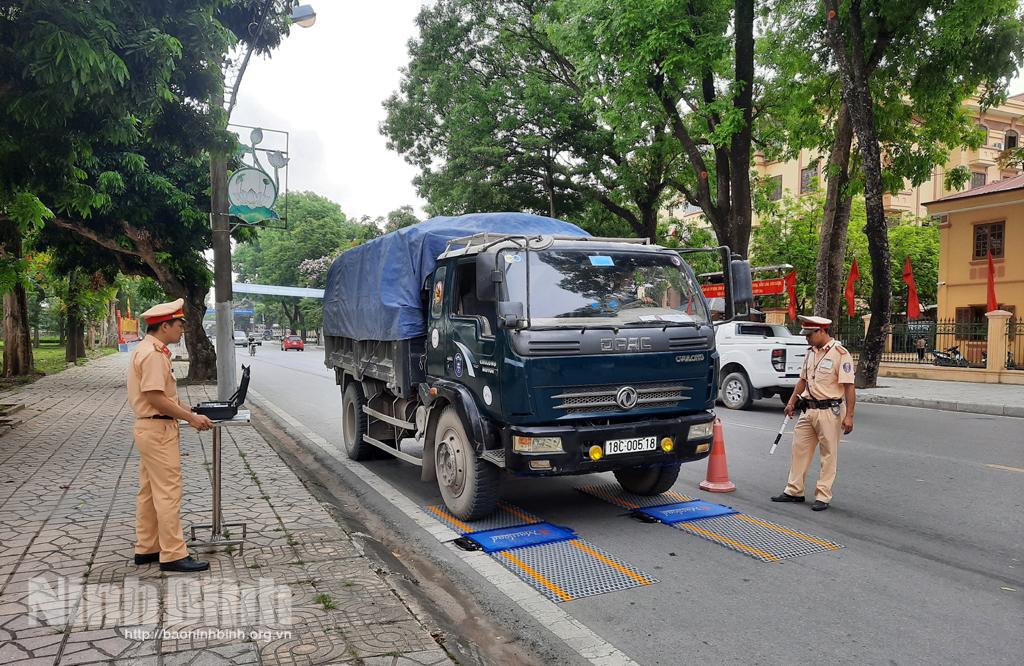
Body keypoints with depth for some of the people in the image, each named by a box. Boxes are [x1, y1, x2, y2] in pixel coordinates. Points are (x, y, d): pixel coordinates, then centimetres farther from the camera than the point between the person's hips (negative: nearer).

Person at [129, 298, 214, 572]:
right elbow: (155, 397, -23)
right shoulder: (153, 354, -18)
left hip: (150, 428, 11)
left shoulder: (148, 351, 15)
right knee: (168, 493, -6)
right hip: (159, 430, -11)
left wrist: (187, 413, 14)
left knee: (149, 492, 16)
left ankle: (146, 548, 26)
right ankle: (173, 555, -1)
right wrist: (191, 417, -18)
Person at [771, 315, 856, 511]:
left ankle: (823, 496, 10)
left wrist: (849, 416, -19)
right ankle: (794, 491, 20)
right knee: (799, 448, 10)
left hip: (829, 411, -8)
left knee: (828, 454, 2)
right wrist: (791, 402, 18)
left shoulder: (840, 354, -13)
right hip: (809, 409, 8)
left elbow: (849, 387, -16)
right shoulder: (811, 353, 11)